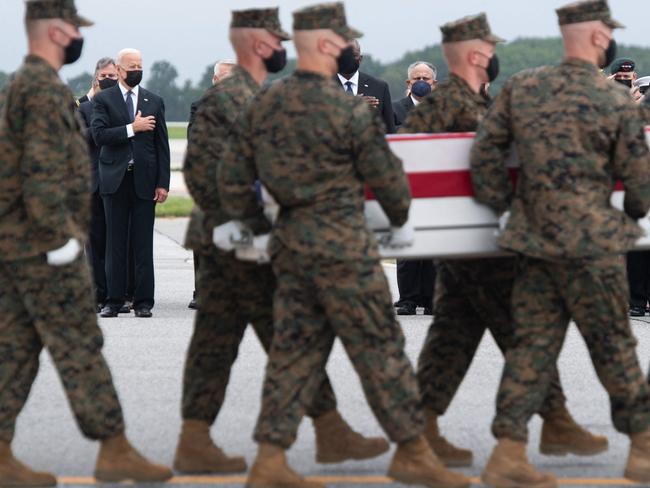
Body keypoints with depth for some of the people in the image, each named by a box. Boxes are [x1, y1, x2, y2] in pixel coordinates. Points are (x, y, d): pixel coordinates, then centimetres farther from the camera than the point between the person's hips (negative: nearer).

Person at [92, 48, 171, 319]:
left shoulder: (154, 101, 10)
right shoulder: (103, 99, 4)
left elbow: (162, 144, 8)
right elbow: (99, 134, -10)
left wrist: (163, 183, 1)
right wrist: (132, 128, -15)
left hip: (144, 180, 1)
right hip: (115, 179, -1)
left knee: (144, 245, 1)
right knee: (115, 244, 3)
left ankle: (143, 301, 4)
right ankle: (114, 300, 7)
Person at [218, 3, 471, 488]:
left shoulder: (261, 105, 5)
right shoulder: (350, 108, -13)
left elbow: (232, 178, 10)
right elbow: (385, 175, -3)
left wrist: (249, 221, 27)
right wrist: (400, 220, 15)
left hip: (291, 243, 7)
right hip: (343, 246, -7)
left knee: (295, 349, 11)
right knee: (380, 348, 3)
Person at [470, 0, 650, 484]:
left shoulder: (521, 88, 2)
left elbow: (485, 153, 5)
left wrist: (505, 206, 17)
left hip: (533, 240, 4)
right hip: (591, 242, -4)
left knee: (534, 343, 9)